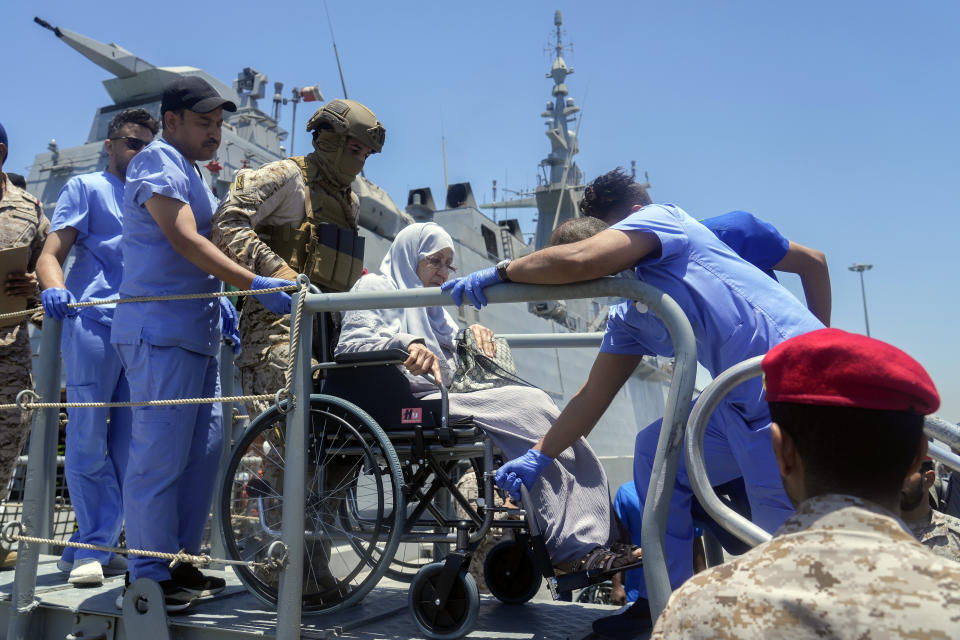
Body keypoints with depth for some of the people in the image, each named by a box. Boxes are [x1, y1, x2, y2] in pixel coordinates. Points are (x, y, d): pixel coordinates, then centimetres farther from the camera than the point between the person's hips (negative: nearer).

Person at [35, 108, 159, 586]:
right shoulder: (87, 188, 11)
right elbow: (50, 254, 1)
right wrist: (54, 289, -22)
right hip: (92, 322, -5)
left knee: (128, 444, 2)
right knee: (88, 437, -6)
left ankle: (90, 548, 11)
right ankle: (93, 545, 3)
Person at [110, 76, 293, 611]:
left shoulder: (193, 173, 24)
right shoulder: (157, 162, -7)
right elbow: (185, 240, -19)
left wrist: (222, 304, 21)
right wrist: (255, 284, -26)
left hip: (197, 331, 10)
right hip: (161, 330, -10)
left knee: (204, 450, 10)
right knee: (160, 455, -7)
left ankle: (182, 563, 20)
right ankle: (151, 577, 3)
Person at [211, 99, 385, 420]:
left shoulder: (350, 201, 25)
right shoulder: (286, 176, 0)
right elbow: (226, 224, -11)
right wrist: (274, 267, -22)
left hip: (326, 323, 8)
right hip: (278, 323, -8)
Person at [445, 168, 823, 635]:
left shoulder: (665, 217, -4)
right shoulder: (628, 316, 19)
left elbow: (579, 261, -21)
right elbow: (594, 393, 19)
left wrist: (500, 272, -8)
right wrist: (537, 456, 17)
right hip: (746, 401, 9)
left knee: (785, 533, -8)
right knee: (654, 450, 12)